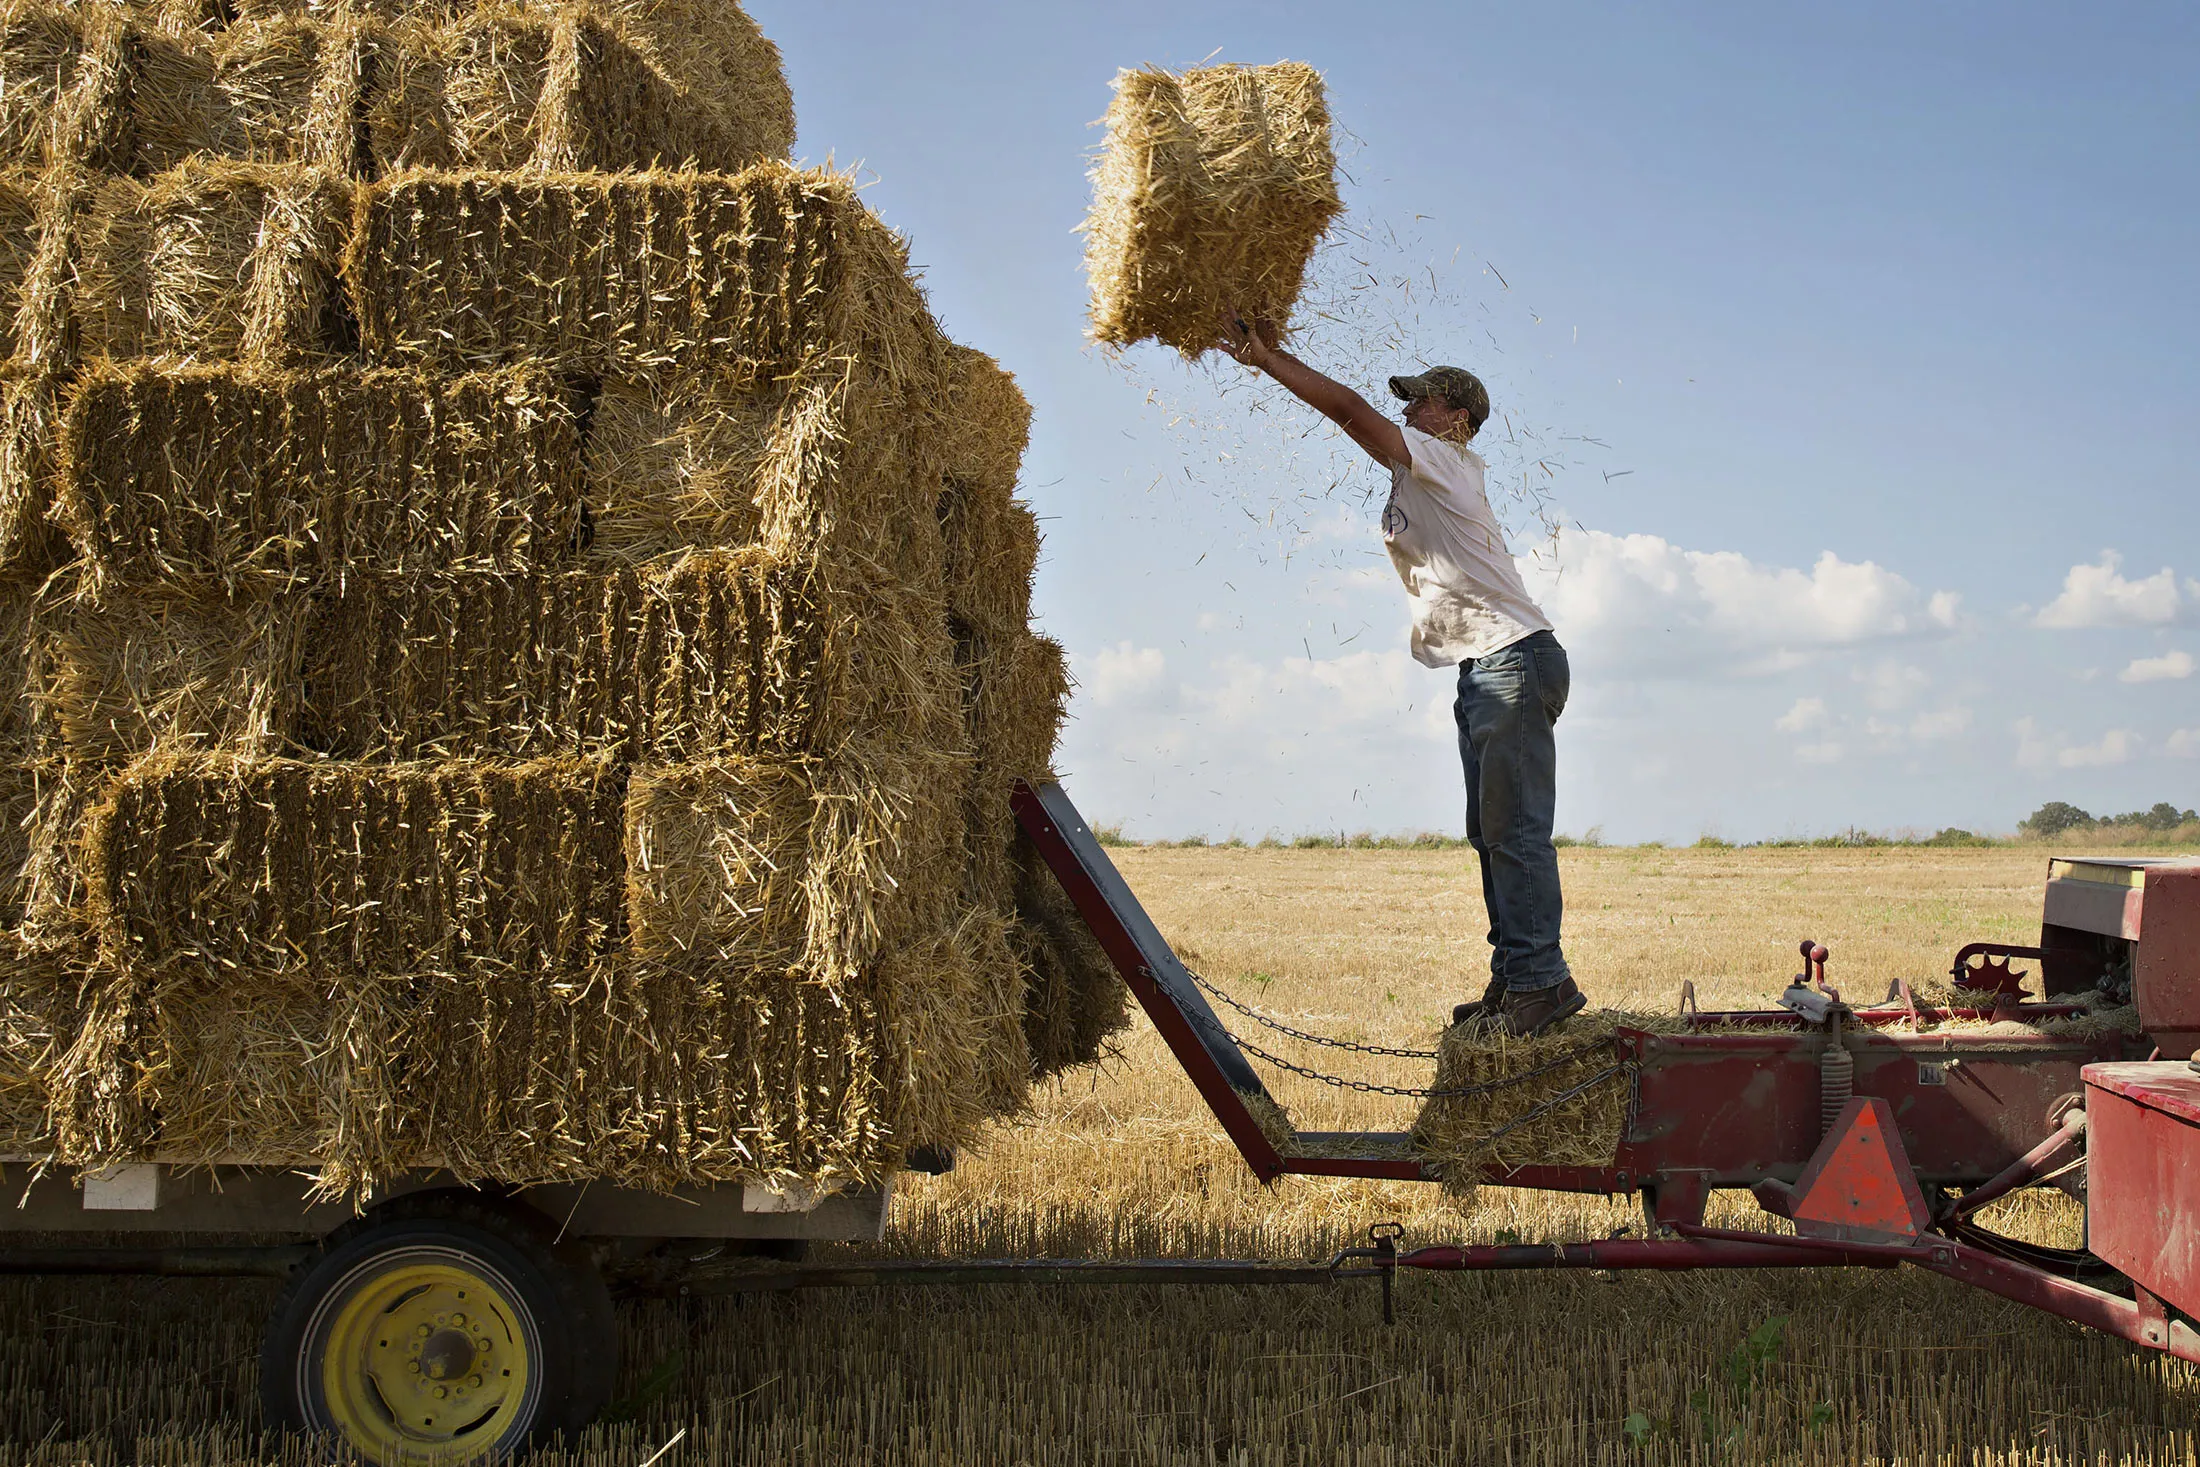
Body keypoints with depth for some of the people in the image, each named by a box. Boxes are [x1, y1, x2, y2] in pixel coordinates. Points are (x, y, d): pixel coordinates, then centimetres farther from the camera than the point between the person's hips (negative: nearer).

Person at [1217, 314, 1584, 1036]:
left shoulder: (1443, 461, -7)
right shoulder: (1419, 470, 18)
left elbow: (1349, 408, -14)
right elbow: (1353, 415, 16)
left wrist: (1265, 358, -8)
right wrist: (1272, 355, 10)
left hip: (1514, 658, -10)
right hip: (1484, 672, 10)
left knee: (1513, 827, -13)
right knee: (1492, 832, 9)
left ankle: (1540, 979, -12)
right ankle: (1514, 979, 12)